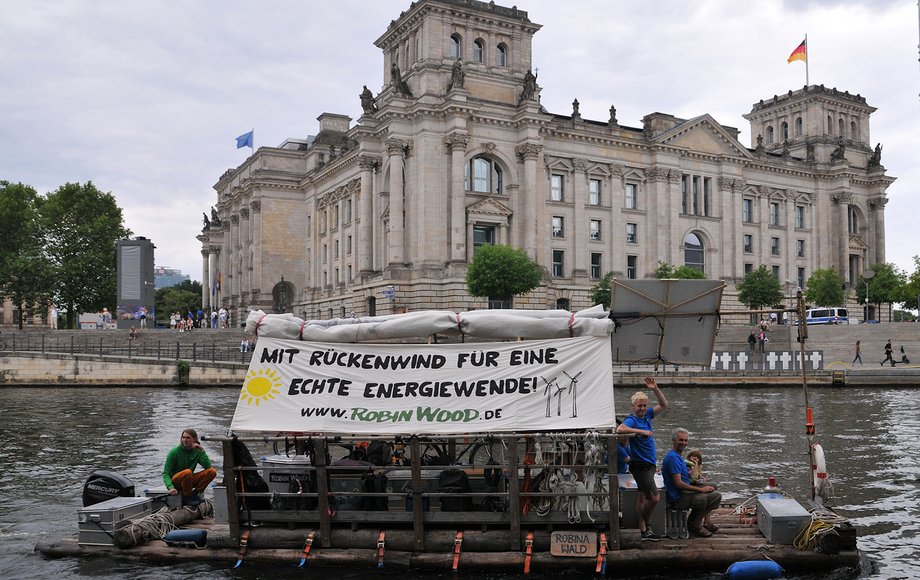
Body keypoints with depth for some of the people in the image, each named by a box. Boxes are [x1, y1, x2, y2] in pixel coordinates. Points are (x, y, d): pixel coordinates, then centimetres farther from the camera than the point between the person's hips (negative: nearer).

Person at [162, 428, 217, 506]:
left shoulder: (197, 451, -3)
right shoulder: (174, 452, -13)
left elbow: (208, 466, -14)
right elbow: (166, 474, -14)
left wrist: (202, 451, -19)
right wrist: (171, 487, -31)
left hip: (189, 480, 4)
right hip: (175, 481, -4)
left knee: (212, 471, -17)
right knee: (187, 472, -38)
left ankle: (195, 493, -9)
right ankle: (186, 497, -17)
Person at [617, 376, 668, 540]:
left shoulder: (647, 415, 8)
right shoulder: (631, 420, -15)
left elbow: (664, 405, 14)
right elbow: (620, 429, -36)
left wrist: (655, 389, 0)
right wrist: (641, 431, -31)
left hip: (649, 464, 8)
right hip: (640, 464, -8)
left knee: (642, 497, 12)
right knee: (654, 497, -8)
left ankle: (643, 531, 17)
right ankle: (647, 526, 8)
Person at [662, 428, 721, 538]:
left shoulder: (678, 456, 17)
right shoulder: (673, 457, -18)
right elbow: (679, 483, -23)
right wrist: (701, 489, -17)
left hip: (683, 493, 11)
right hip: (678, 499, -11)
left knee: (712, 487, 24)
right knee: (716, 496, -17)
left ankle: (697, 522, 18)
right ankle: (694, 524, -3)